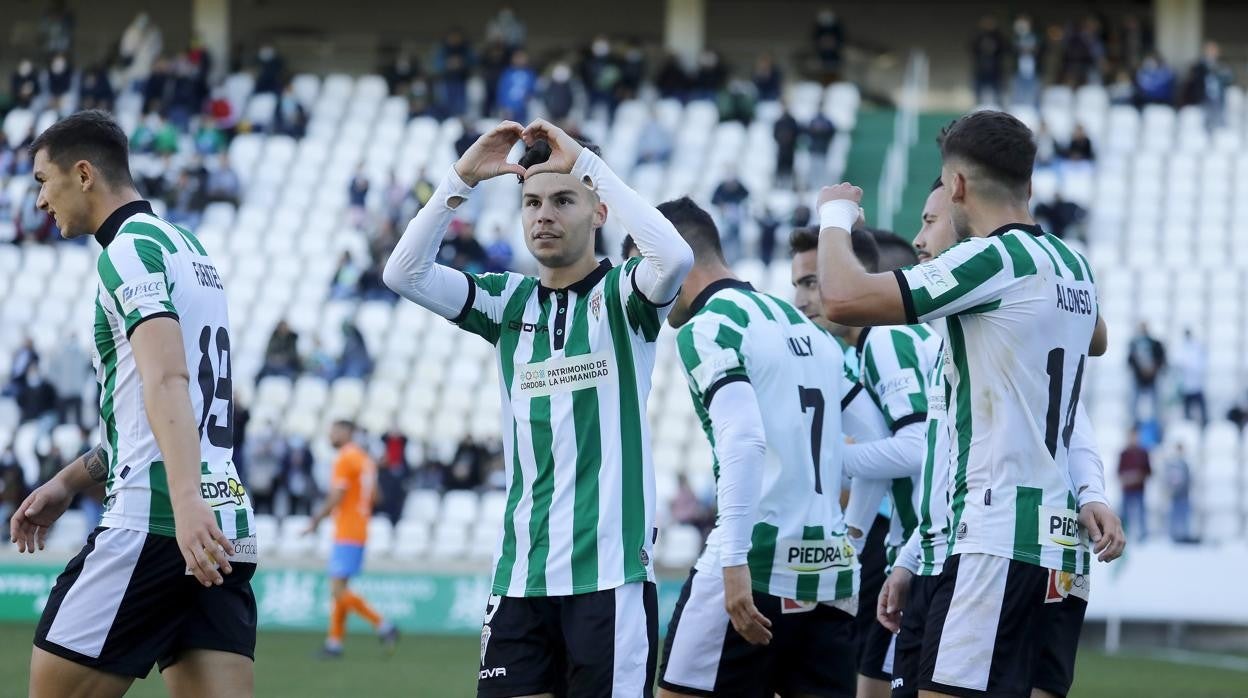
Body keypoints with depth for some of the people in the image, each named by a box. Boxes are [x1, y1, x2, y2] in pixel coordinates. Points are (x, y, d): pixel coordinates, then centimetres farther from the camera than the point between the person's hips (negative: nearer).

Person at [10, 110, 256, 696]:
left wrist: (186, 500, -34)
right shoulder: (189, 249, 23)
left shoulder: (129, 250, -6)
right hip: (228, 527, 9)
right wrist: (70, 481, 34)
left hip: (153, 523, -9)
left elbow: (167, 380, -22)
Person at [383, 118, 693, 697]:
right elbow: (404, 274, 1)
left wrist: (588, 163, -17)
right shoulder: (509, 302, 12)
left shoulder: (621, 296, 0)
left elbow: (675, 257, -22)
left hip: (610, 571, -4)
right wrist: (462, 178, -8)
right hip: (520, 575, 4)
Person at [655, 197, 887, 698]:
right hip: (831, 571, 7)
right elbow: (879, 447, 20)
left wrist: (735, 562, -24)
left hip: (756, 565, -7)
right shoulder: (805, 326, 19)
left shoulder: (707, 329, -4)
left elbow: (743, 439, -20)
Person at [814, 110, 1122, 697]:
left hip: (999, 536, -9)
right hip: (1063, 538, 9)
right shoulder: (1073, 266, 15)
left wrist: (835, 215, 2)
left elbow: (845, 299, -16)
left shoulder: (993, 258, -10)